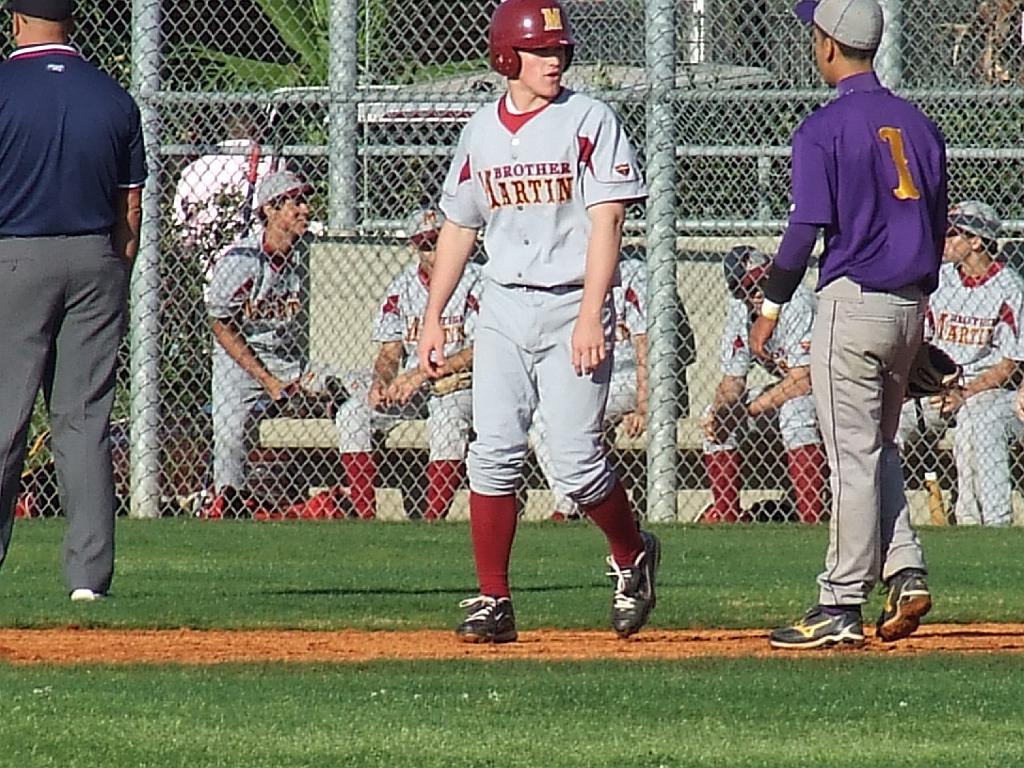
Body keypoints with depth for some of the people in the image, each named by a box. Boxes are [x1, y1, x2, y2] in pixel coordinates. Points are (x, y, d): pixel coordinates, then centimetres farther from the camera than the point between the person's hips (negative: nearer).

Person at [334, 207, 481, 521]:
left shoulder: (473, 281, -8)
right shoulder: (402, 287, 8)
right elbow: (390, 353, 8)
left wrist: (423, 373, -23)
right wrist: (381, 380, -15)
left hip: (458, 381, -5)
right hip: (409, 383, 5)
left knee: (447, 416, -38)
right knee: (351, 415, -15)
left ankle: (433, 521, -33)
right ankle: (365, 518, -17)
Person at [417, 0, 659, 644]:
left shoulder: (590, 121, -4)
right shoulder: (481, 131, 11)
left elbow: (606, 222, -10)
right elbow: (459, 227, 18)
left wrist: (591, 317, -19)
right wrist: (433, 318, 14)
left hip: (571, 307, -4)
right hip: (503, 308, 4)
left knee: (576, 463, -8)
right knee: (493, 457, -4)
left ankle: (632, 557, 18)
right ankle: (493, 602, 1)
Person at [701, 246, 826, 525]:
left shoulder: (796, 303, -25)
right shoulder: (739, 312, -1)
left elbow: (803, 380, -29)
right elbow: (733, 379, 5)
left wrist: (754, 407, -22)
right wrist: (718, 409, -17)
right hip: (789, 392, 9)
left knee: (793, 409, -38)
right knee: (717, 417, 3)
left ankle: (812, 518, -37)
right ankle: (726, 514, 10)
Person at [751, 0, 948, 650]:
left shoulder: (825, 129, -10)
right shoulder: (919, 126, 10)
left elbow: (808, 226, -15)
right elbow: (939, 224, 13)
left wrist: (772, 303, -6)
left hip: (852, 302, -6)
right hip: (908, 304, 6)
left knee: (853, 455, -5)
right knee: (879, 445, 19)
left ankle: (842, 607, -3)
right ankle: (906, 572, 6)